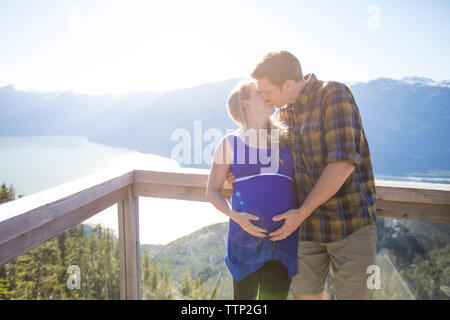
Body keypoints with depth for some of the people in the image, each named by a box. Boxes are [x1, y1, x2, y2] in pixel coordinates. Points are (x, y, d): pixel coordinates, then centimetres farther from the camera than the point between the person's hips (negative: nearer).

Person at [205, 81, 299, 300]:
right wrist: (234, 215, -11)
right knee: (244, 295, 9)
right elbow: (212, 190, 7)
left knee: (276, 294, 3)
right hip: (245, 234, -2)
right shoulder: (230, 143, 6)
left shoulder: (285, 140, 13)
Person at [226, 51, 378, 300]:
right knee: (305, 293, 12)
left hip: (351, 222, -5)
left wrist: (301, 212, -17)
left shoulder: (334, 94, -14)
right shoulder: (285, 111, 7)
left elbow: (343, 163, -22)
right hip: (309, 224, 6)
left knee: (353, 294, 5)